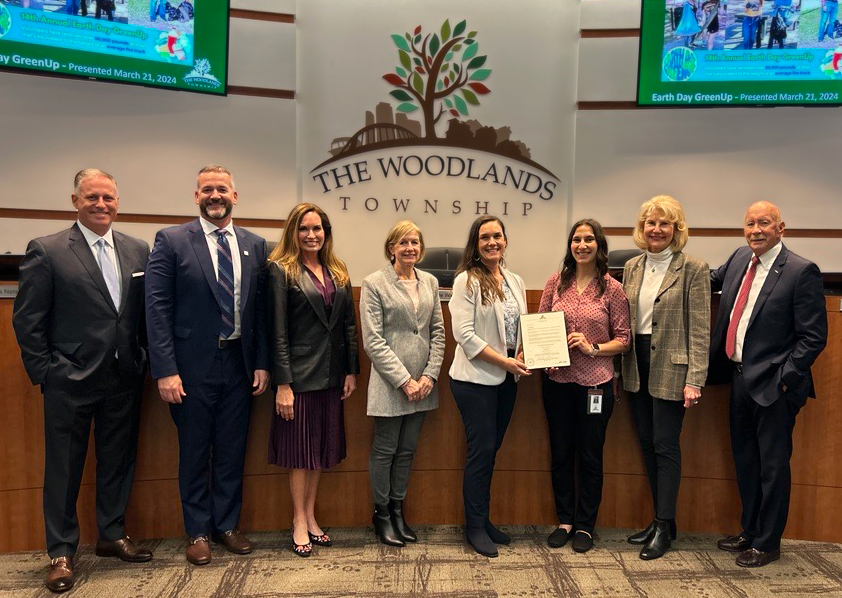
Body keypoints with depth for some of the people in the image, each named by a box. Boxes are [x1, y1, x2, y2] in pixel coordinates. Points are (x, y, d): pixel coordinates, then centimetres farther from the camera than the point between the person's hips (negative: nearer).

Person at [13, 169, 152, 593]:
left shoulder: (137, 251, 6)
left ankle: (112, 536, 33)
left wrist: (143, 362, 3)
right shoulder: (46, 251, -6)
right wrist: (44, 372, -7)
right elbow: (27, 320, -5)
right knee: (64, 468, 8)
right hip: (69, 382, -4)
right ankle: (62, 554, 23)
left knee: (119, 461, 15)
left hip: (124, 380, 4)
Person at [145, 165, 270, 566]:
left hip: (239, 363, 3)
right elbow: (157, 309, -8)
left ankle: (227, 525, 31)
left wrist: (262, 363, 2)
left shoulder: (254, 246, 6)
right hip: (193, 365, -3)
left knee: (232, 450, 14)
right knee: (194, 453, 10)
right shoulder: (171, 241, -4)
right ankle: (198, 532, 27)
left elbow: (261, 309, 7)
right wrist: (165, 370, -14)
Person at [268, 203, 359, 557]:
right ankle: (299, 523, 20)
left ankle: (310, 516, 28)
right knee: (300, 448, 5)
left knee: (321, 447, 14)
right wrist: (282, 383, -15)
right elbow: (278, 332, -11)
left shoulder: (338, 272, 9)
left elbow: (349, 325, 9)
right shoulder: (282, 271, -7)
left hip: (331, 373, 5)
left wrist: (352, 371, 4)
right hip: (299, 372, -5)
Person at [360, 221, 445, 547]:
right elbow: (373, 341, -11)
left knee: (407, 450, 14)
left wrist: (429, 375, -3)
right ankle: (381, 514, 25)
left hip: (422, 383, 5)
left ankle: (397, 510, 29)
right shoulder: (374, 284, -6)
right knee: (385, 450, 7)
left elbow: (438, 332, 9)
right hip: (390, 383, -5)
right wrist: (404, 380, -14)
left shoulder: (430, 282, 9)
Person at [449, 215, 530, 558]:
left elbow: (522, 328, 16)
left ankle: (483, 520, 27)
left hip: (507, 380, 6)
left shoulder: (515, 282, 11)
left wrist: (523, 355, -5)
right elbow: (464, 334, -16)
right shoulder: (467, 281, -9)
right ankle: (475, 527, 13)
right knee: (482, 450, -2)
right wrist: (503, 361, -18)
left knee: (491, 449, 14)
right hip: (475, 378, -6)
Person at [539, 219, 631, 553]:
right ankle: (565, 521, 29)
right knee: (560, 453, 12)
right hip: (557, 379, 2)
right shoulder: (556, 283, 3)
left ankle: (585, 526, 25)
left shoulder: (612, 289, -3)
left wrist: (592, 348, -16)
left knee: (590, 456, 9)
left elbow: (623, 340, -1)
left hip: (596, 382, -2)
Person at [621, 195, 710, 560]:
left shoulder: (693, 269, -7)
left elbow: (700, 329, -10)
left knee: (665, 445, 0)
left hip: (671, 367, -6)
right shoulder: (632, 267, 9)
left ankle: (665, 527, 14)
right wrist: (623, 363, 8)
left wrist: (694, 379, -15)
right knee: (647, 443, 12)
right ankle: (660, 518, 27)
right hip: (637, 366, 6)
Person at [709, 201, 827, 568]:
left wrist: (784, 378, -16)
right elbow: (712, 280, 27)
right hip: (739, 378, 7)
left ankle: (767, 543, 22)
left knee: (772, 466, 7)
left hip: (772, 386, -7)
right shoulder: (740, 259, 6)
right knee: (745, 463, 18)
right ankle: (750, 531, 35)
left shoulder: (802, 272, -13)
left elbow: (814, 337, -12)